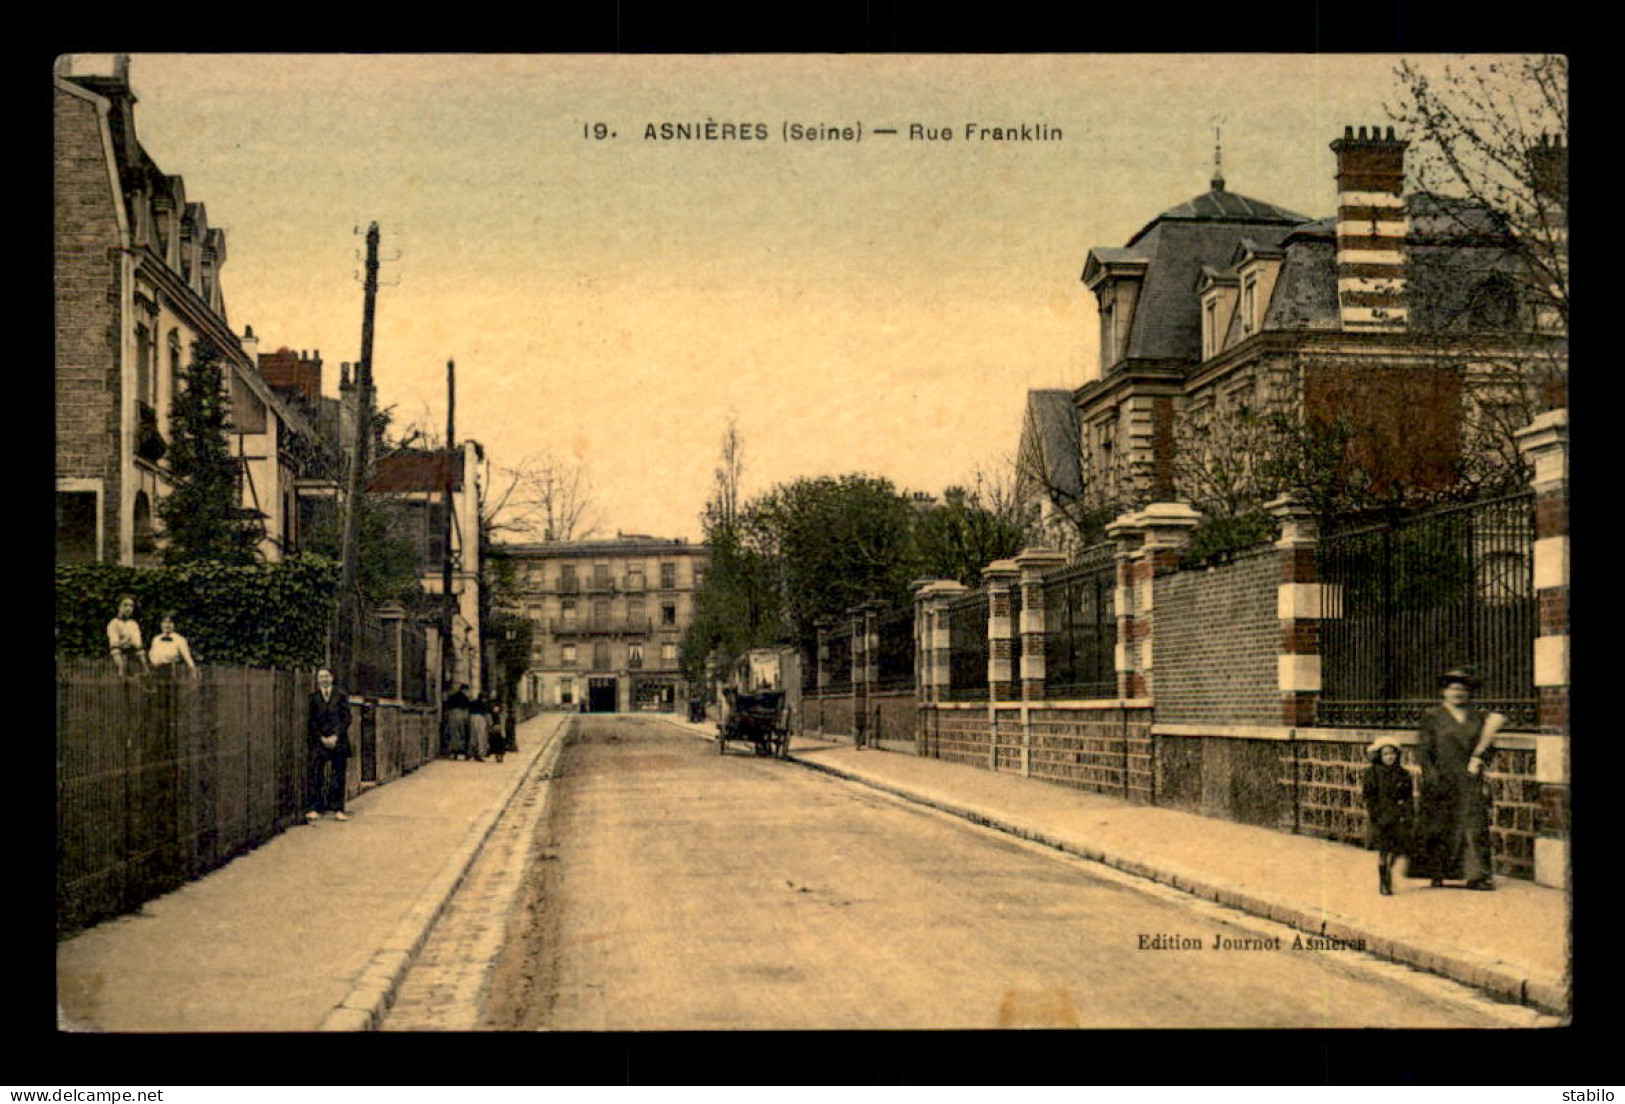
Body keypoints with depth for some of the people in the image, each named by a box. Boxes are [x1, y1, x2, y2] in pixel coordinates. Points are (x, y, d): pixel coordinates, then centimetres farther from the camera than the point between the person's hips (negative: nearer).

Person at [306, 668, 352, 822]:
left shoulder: (341, 695, 7)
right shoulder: (313, 697, 8)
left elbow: (346, 718, 2)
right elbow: (312, 721, 5)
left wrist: (335, 737, -7)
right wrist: (322, 738, -6)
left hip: (338, 740, 0)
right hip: (319, 741, 0)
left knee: (338, 775, 0)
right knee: (316, 774, -7)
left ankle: (338, 810, 3)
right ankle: (315, 809, -5)